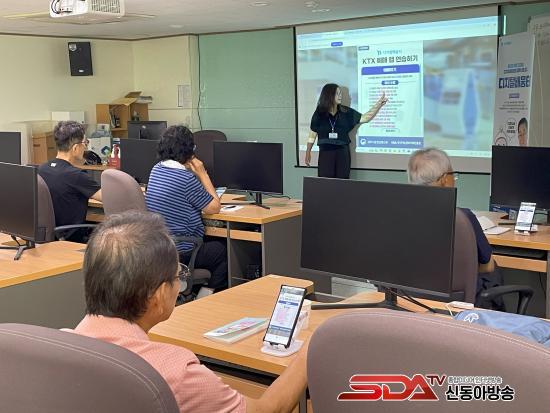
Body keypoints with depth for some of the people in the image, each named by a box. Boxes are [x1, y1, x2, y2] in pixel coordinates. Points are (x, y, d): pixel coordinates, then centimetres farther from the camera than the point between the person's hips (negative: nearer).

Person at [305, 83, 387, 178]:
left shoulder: (346, 112, 2)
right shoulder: (319, 113, -2)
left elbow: (365, 118, 3)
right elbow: (313, 134, 4)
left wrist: (379, 104, -6)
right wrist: (308, 152, 6)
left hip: (342, 152, 2)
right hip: (325, 152, -2)